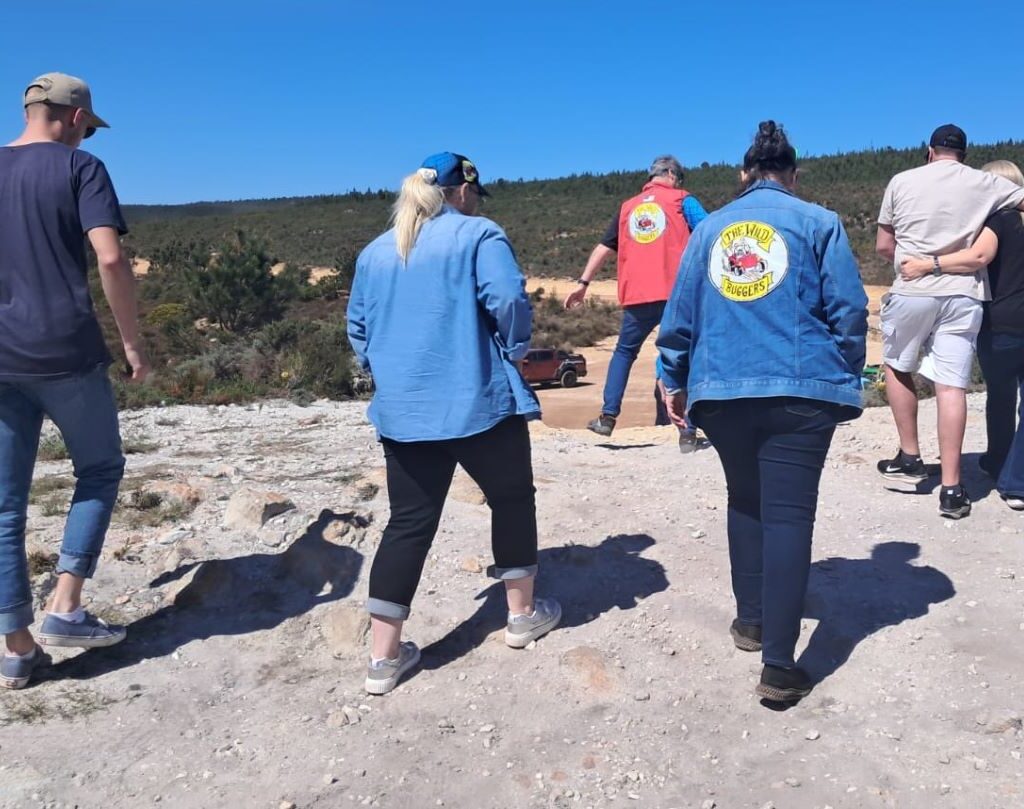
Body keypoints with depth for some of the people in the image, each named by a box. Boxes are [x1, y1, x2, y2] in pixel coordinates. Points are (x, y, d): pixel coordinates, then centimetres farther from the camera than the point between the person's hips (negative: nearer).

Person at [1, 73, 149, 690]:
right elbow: (110, 257, -15)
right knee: (100, 468, 16)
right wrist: (133, 340, -7)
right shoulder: (79, 167, -2)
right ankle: (65, 608, 8)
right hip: (67, 353, -4)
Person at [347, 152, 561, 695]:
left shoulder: (375, 252, 14)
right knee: (512, 498, 17)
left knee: (408, 523, 8)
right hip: (477, 402, -4)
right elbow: (509, 301, -16)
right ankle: (522, 613, 29)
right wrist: (514, 352, 0)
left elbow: (358, 329, 16)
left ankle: (384, 657, 7)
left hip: (400, 410, 5)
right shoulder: (478, 235, -3)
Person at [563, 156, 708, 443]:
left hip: (637, 296, 3)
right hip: (677, 293, -3)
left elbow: (604, 247, 19)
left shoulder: (628, 207, 19)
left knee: (624, 352, 20)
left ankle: (607, 417, 13)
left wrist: (583, 284, 22)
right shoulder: (682, 200, 9)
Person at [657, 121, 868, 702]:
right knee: (789, 513, -4)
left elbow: (680, 312, 12)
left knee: (745, 500, 21)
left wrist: (676, 380, 21)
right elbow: (849, 309, -2)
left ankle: (751, 620, 29)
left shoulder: (710, 228, 13)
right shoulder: (818, 222, 4)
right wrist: (846, 381, 9)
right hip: (801, 391, -3)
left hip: (721, 390, 4)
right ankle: (779, 664, -6)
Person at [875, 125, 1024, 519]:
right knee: (951, 386, -1)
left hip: (912, 291, -1)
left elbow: (883, 247, 9)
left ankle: (910, 458, 21)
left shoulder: (902, 181, 7)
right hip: (963, 294, 1)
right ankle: (951, 487, -1)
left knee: (897, 368, 20)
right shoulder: (985, 183, 8)